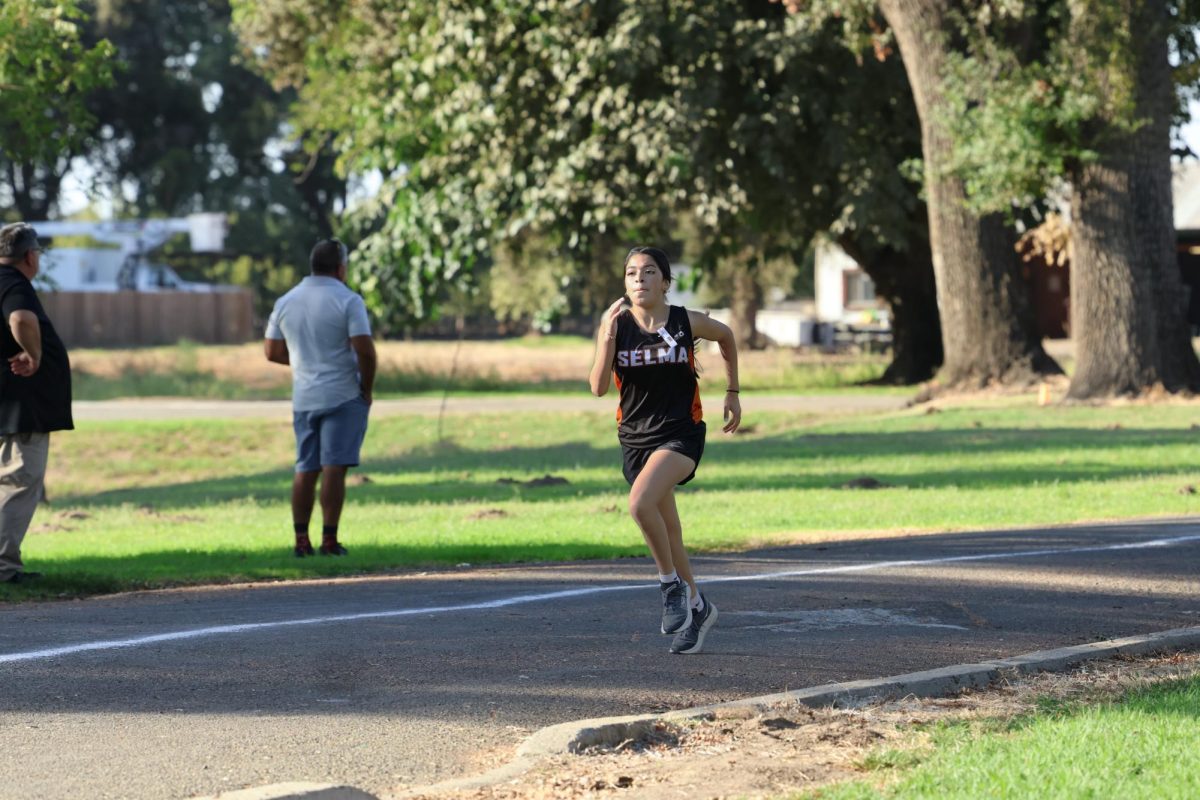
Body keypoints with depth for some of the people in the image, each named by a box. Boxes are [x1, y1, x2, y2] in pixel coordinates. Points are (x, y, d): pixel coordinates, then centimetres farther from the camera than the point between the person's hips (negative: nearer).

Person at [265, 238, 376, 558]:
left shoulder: (286, 302, 8)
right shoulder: (347, 300, -10)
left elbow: (272, 351, 11)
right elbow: (365, 351, -17)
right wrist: (367, 389, -4)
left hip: (303, 398, 5)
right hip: (343, 396, -5)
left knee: (306, 469, 9)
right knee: (334, 467, -5)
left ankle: (301, 540, 6)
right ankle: (329, 540, -6)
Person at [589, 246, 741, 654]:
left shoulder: (687, 322, -7)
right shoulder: (616, 325, -5)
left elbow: (725, 335, 15)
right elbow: (598, 387, -12)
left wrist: (732, 393, 17)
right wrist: (608, 337, -23)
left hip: (681, 432, -4)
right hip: (635, 436, 4)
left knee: (641, 502, -29)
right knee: (667, 531, 14)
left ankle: (672, 584, -9)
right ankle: (696, 606, 34)